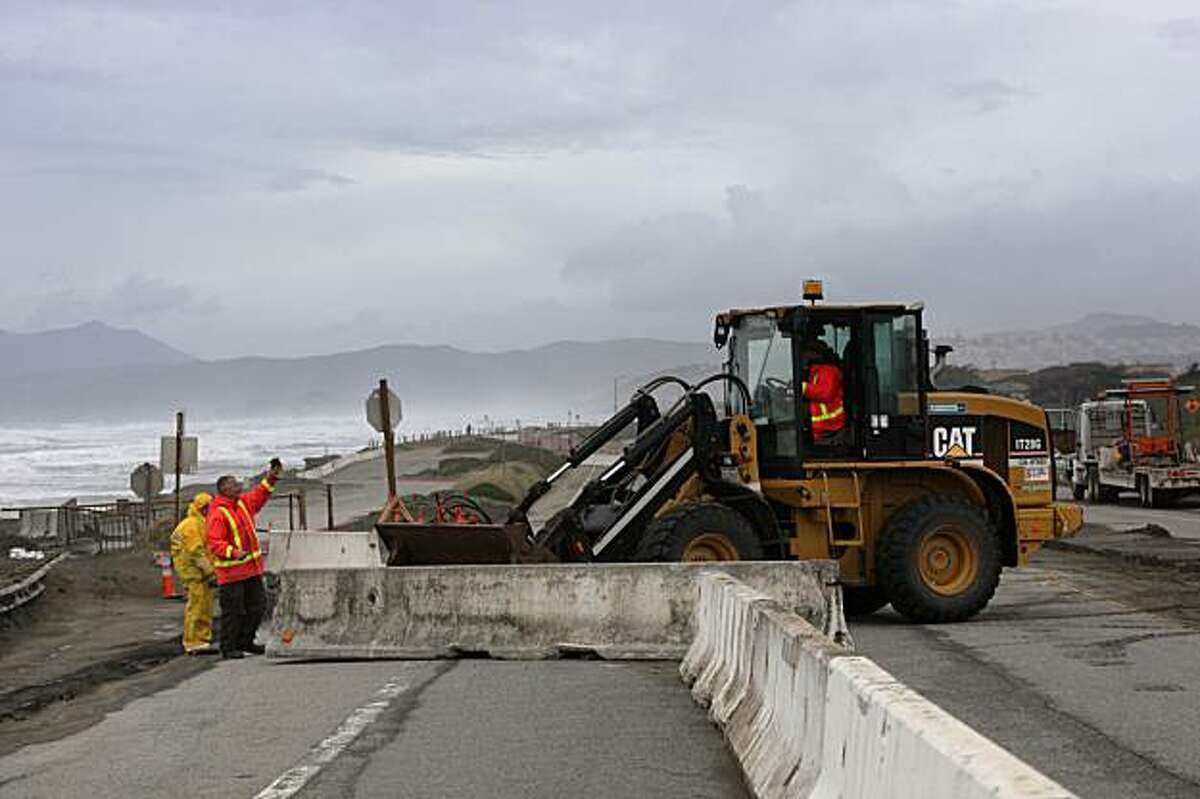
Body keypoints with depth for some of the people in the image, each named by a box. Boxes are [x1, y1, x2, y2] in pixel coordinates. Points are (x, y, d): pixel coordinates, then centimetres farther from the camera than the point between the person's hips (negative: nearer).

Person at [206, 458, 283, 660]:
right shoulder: (217, 513, -17)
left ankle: (244, 641, 25)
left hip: (251, 568, 9)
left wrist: (270, 480, 19)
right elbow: (215, 543, -23)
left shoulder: (243, 503, 9)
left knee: (258, 605, 12)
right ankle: (228, 648, 7)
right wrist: (234, 552, -34)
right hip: (231, 571, -9)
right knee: (233, 611, -3)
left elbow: (258, 496, 29)